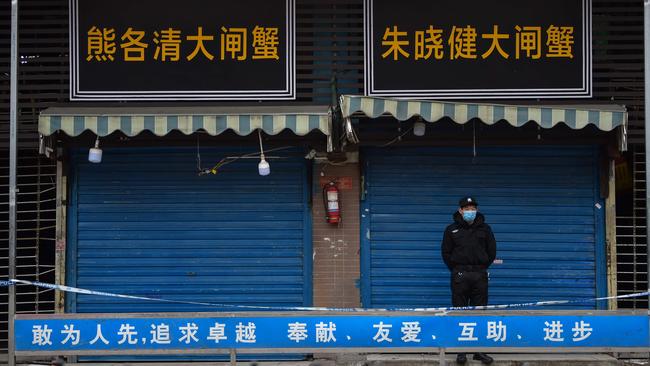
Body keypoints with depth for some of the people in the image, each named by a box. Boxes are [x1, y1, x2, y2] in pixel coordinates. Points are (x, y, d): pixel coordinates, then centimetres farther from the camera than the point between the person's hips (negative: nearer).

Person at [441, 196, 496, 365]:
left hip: (480, 275, 1)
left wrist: (482, 268, 7)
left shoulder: (485, 229, 9)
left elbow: (492, 251, 12)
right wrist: (456, 270, 3)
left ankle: (480, 350, 7)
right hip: (460, 276, -1)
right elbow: (446, 253, 7)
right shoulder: (452, 229, 6)